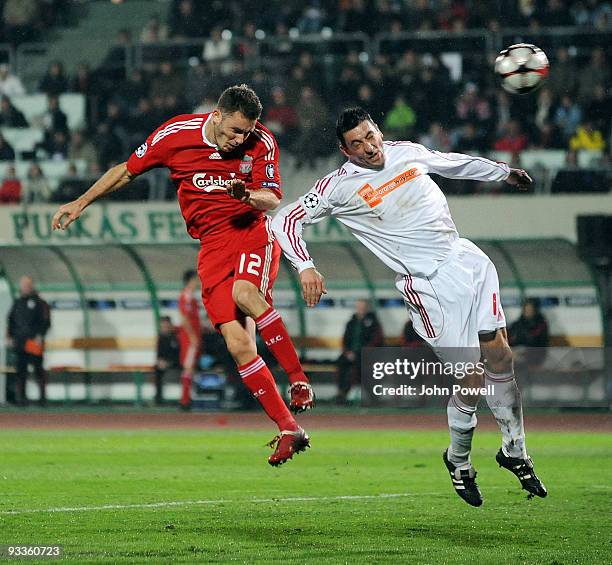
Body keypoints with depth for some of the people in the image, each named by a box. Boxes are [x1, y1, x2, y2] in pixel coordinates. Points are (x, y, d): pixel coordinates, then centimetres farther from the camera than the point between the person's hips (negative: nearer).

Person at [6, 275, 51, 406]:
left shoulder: (39, 303, 0)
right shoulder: (17, 303, 16)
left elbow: (46, 321, -4)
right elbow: (11, 320, 20)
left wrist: (40, 336, -14)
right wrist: (10, 336, 11)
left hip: (34, 341, -5)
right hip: (19, 341, 5)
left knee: (38, 369, -4)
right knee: (20, 370, 3)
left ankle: (43, 395, 0)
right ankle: (21, 396, 6)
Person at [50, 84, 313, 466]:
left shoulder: (262, 142, -5)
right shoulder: (176, 134, -4)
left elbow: (273, 201, -2)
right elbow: (128, 170, 10)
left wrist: (248, 196, -25)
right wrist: (82, 202, 13)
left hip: (253, 233, -2)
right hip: (213, 245, 2)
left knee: (244, 293, -36)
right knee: (238, 344, -13)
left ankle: (298, 379, -25)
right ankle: (288, 430, -10)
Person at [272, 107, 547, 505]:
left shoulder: (408, 152, 11)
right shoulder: (340, 186, -5)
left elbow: (454, 163, 29)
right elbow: (286, 220, -3)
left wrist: (504, 172, 41)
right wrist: (305, 267, -17)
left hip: (467, 259, 5)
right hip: (429, 284, -5)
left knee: (499, 354, -1)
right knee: (472, 376, -10)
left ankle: (514, 450, 16)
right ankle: (459, 461, 14)